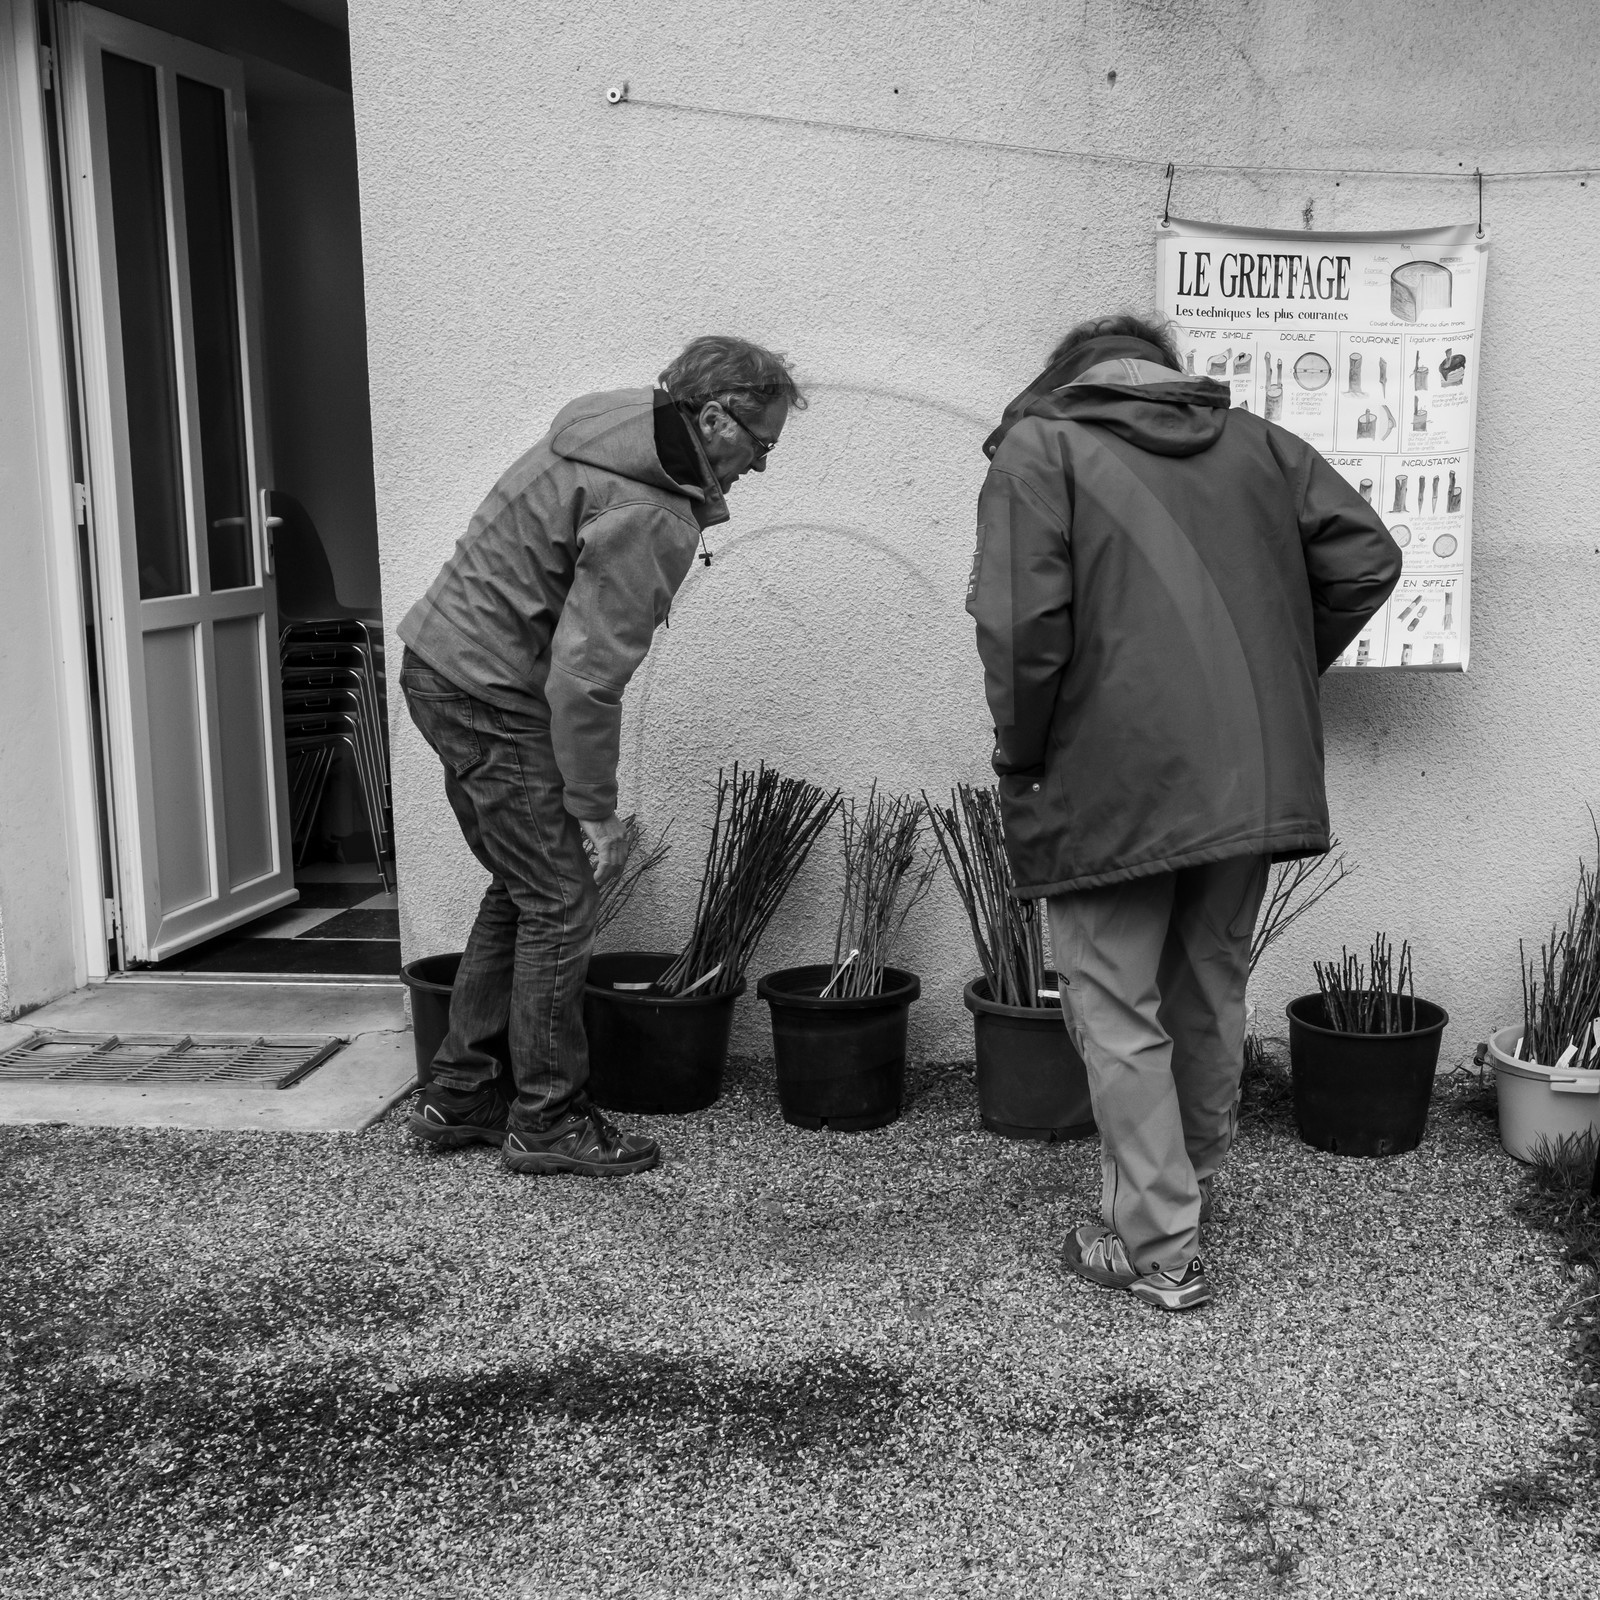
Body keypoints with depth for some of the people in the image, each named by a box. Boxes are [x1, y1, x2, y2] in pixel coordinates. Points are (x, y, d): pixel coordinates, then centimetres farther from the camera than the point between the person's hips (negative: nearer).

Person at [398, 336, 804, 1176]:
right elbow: (584, 677, -25)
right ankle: (548, 1121, 9)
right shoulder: (647, 518, -23)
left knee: (521, 889, 17)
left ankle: (459, 1095, 26)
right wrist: (596, 810, -16)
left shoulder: (608, 425, 7)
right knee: (559, 902, -2)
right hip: (492, 695, -10)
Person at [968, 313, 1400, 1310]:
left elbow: (1022, 624, -13)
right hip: (1262, 780, 6)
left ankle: (1158, 1248, 11)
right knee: (1212, 995, 21)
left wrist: (1021, 759, 0)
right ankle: (1197, 1184, 38)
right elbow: (1367, 560, 8)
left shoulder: (1037, 449, 0)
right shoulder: (1254, 442, 15)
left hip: (1115, 787, -5)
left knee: (1120, 1015, 7)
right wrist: (1278, 684, 14)